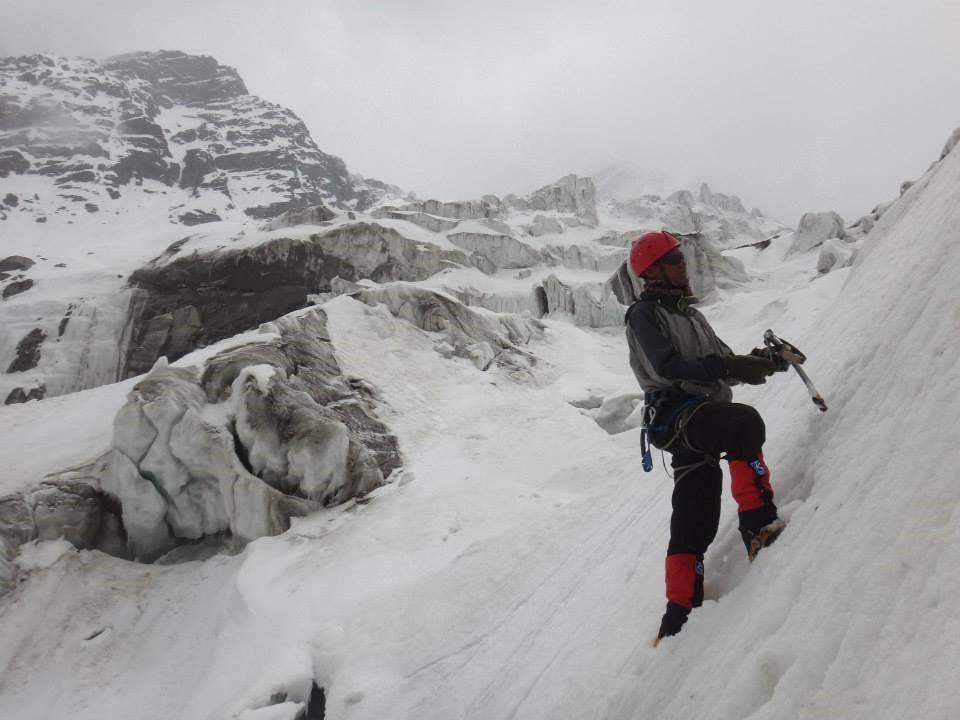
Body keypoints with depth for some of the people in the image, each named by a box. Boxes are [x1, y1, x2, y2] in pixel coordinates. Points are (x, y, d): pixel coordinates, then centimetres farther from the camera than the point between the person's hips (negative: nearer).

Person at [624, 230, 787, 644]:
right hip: (675, 416, -8)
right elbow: (666, 367, -17)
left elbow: (720, 365, 20)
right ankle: (758, 523, -33)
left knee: (696, 522, 4)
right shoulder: (644, 314, -1)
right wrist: (729, 365, -23)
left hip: (702, 419, 8)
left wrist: (754, 364, -2)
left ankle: (681, 614, 9)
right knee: (746, 422, -33)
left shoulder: (689, 314, 26)